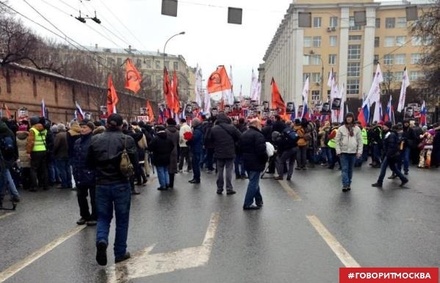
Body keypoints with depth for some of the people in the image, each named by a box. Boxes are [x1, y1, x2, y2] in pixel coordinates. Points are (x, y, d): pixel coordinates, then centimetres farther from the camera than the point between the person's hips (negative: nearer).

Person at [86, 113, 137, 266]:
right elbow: (134, 161, -8)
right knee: (122, 219, 11)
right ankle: (120, 253, 19)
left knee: (103, 217, 16)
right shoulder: (127, 139, -9)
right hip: (122, 184, -2)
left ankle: (101, 241, -11)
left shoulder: (95, 139, 0)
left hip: (102, 184, 2)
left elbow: (89, 163, 6)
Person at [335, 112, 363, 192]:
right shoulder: (341, 128, 0)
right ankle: (345, 185, -7)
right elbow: (337, 140, 0)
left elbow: (360, 141, 4)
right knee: (344, 169, -5)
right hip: (343, 152, -1)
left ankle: (348, 184, 19)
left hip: (353, 152, 2)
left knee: (350, 169, 10)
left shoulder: (357, 128, 3)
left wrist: (359, 151, -3)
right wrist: (338, 151, -7)